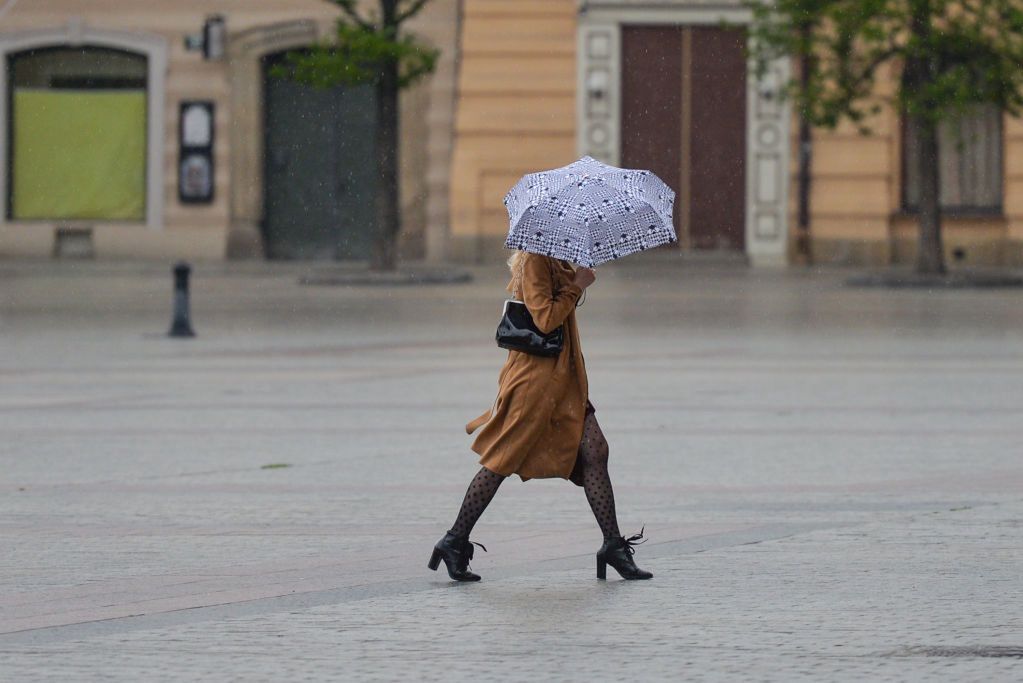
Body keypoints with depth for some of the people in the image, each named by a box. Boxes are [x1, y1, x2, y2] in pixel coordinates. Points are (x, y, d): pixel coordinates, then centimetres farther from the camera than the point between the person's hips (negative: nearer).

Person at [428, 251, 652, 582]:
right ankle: (455, 541, 8)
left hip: (563, 378, 9)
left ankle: (613, 546, 2)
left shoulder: (556, 262, 15)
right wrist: (576, 285, -14)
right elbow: (545, 319, -22)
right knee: (501, 463, -1)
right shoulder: (534, 262, -14)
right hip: (533, 378, -9)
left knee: (594, 451, 0)